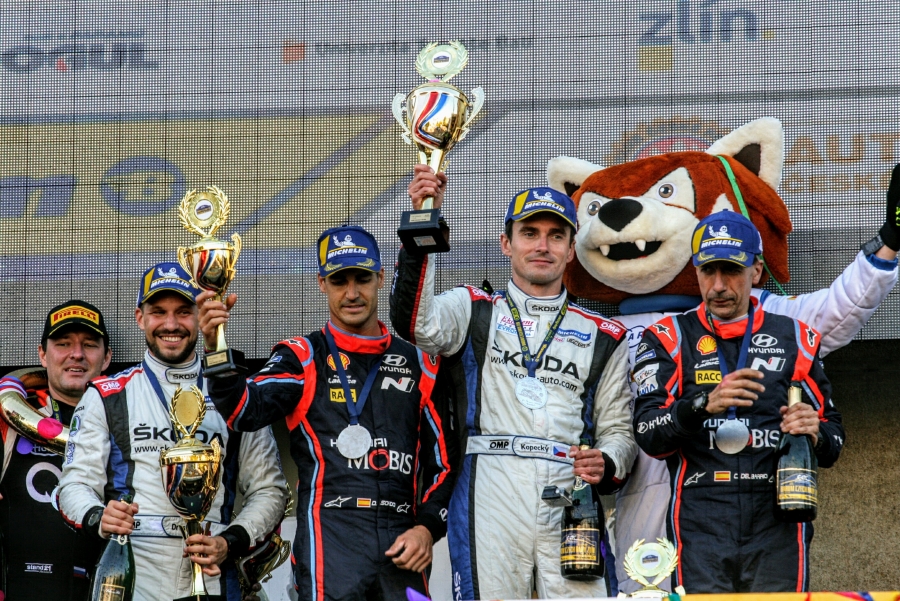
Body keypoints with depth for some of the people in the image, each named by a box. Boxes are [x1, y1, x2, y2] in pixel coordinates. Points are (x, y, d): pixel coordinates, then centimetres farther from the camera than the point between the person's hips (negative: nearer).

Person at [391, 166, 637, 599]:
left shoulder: (603, 338, 19)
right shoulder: (475, 312, 14)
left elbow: (618, 429, 18)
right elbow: (415, 323, -8)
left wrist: (606, 466, -6)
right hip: (491, 507, -1)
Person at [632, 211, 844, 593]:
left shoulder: (794, 339, 15)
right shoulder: (670, 339, 11)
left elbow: (833, 443, 17)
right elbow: (648, 435, -3)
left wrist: (816, 434, -6)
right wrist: (705, 405, -20)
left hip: (776, 527, 1)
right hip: (699, 529, -1)